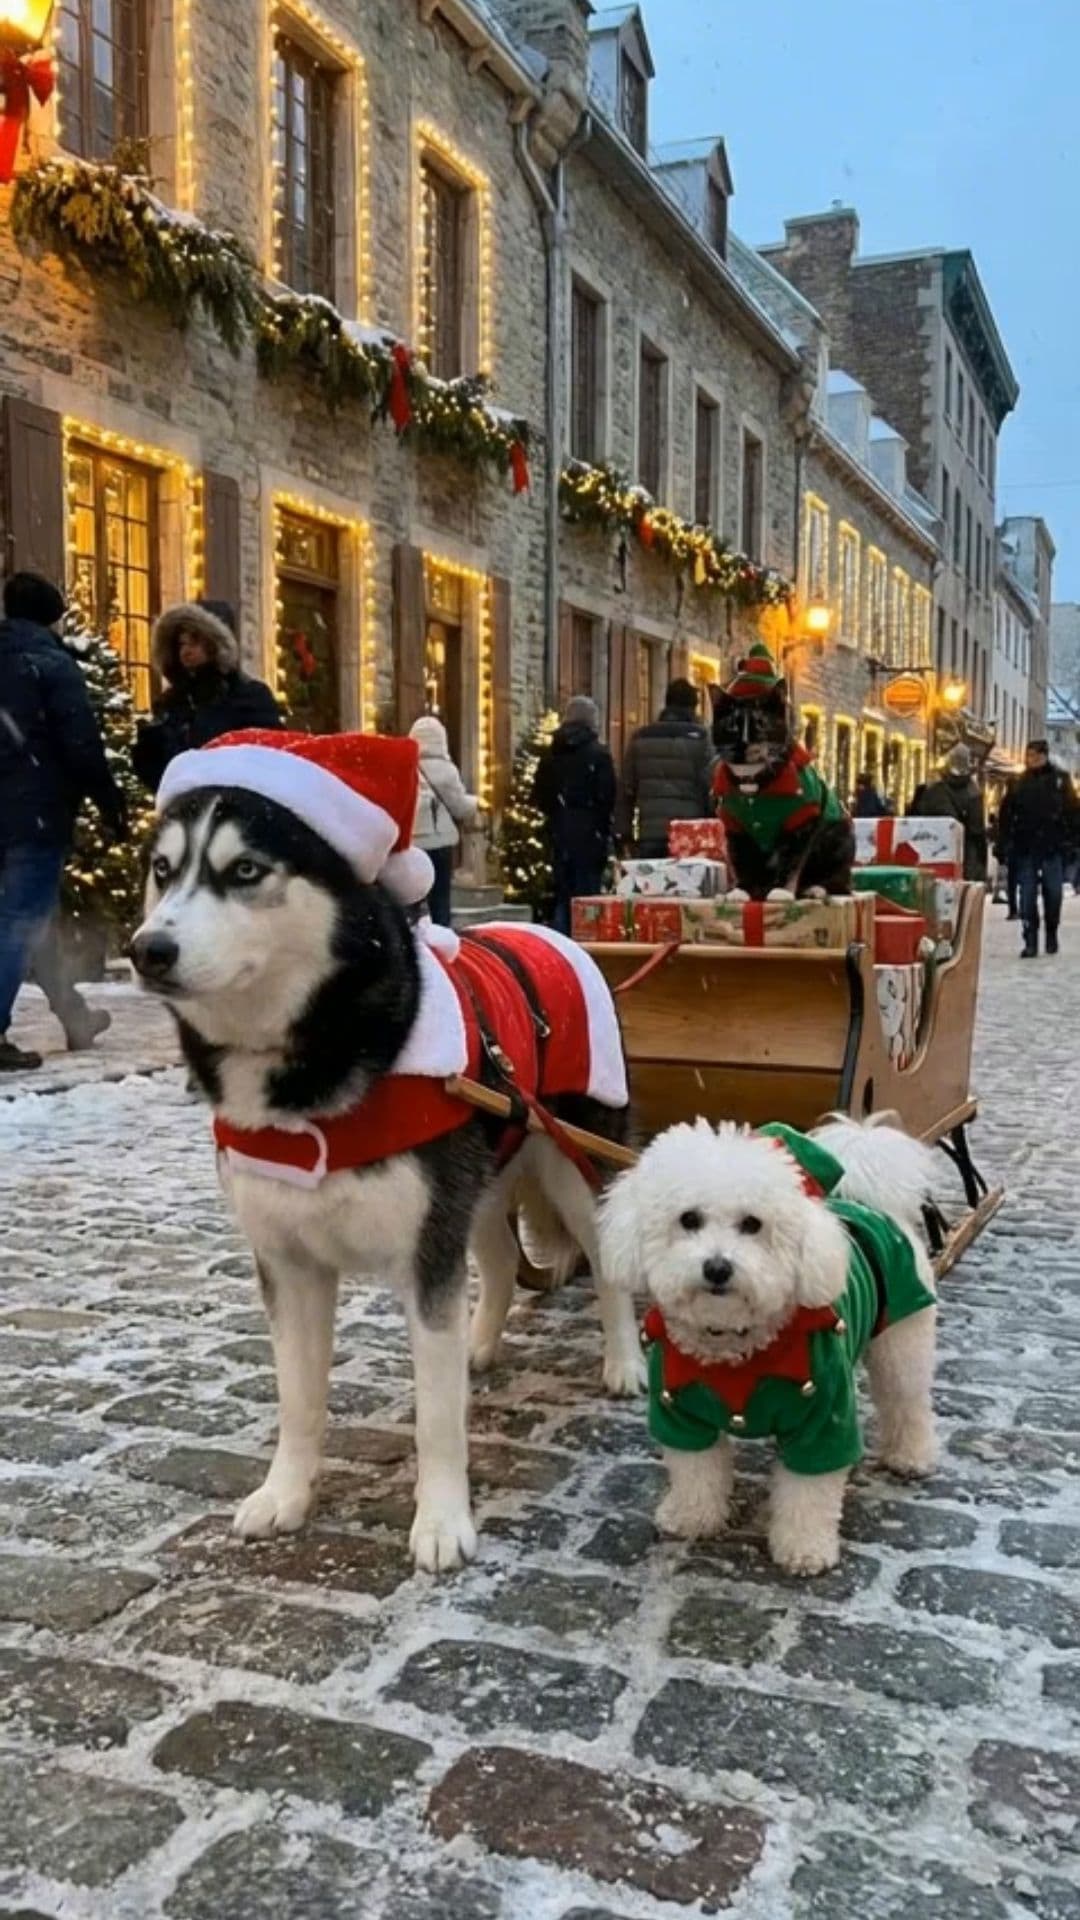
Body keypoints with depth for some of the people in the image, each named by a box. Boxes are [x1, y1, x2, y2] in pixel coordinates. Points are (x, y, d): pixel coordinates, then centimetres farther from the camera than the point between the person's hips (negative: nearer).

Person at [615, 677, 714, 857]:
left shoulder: (641, 737, 10)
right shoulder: (698, 737, -1)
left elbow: (626, 788, 10)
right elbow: (711, 786, -6)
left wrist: (622, 831, 13)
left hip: (650, 833, 3)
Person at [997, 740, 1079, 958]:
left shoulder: (1060, 779, 1)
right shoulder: (1019, 783, 5)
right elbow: (1005, 815, 6)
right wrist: (1007, 843, -1)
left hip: (1053, 848, -1)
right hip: (1025, 848, 1)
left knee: (1053, 892, 5)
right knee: (1027, 895, 0)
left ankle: (1051, 933, 25)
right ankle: (1030, 942, 4)